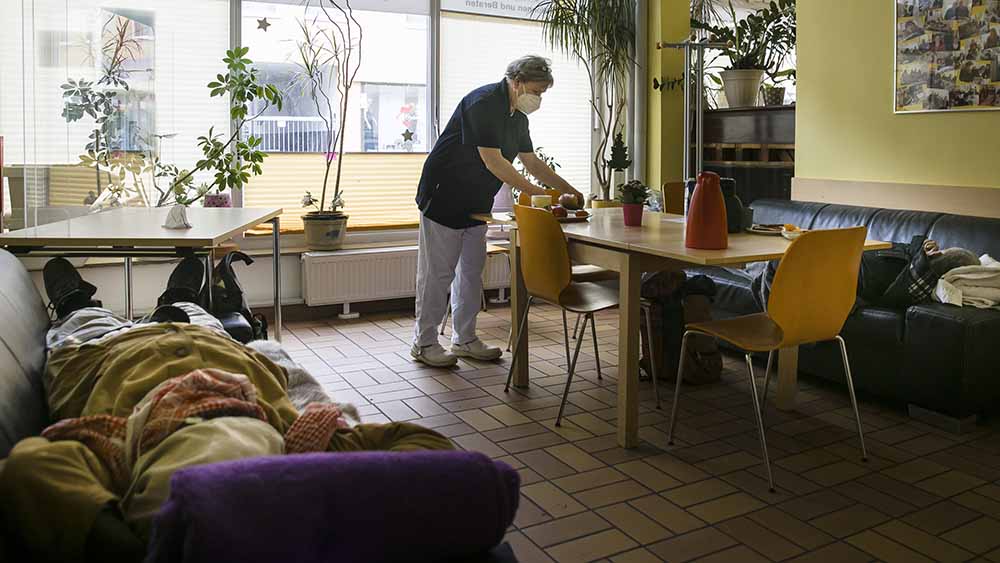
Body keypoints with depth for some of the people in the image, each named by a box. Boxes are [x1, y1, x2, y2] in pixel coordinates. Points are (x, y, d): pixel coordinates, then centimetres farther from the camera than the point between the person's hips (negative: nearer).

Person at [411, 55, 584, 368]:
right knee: (437, 272, -3)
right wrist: (535, 192, -24)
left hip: (476, 204, 9)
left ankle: (464, 339, 22)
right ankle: (424, 342, 8)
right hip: (444, 199, -9)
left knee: (471, 271, 12)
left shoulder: (517, 115, 9)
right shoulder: (483, 103, -21)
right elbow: (493, 161, -26)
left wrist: (568, 190, 6)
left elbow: (532, 161, 14)